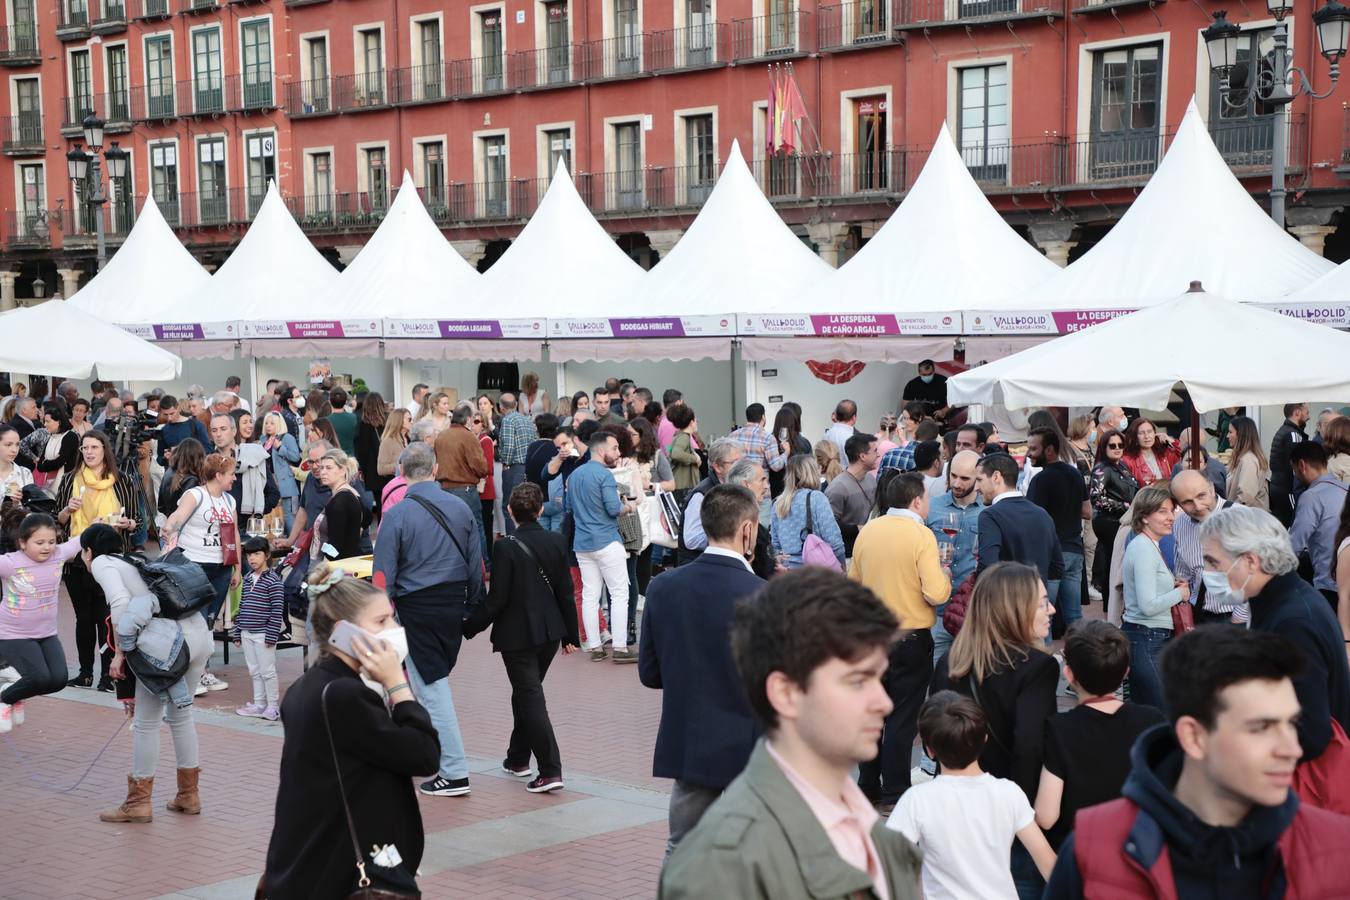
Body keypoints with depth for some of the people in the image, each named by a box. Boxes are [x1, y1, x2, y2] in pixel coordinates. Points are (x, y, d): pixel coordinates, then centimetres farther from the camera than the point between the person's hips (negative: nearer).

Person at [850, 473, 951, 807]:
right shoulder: (921, 535, -16)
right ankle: (894, 793, 7)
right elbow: (936, 594, -21)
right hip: (911, 638, -5)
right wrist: (945, 577, -1)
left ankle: (868, 786, 24)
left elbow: (854, 581, 11)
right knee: (902, 717, 4)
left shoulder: (867, 531, 0)